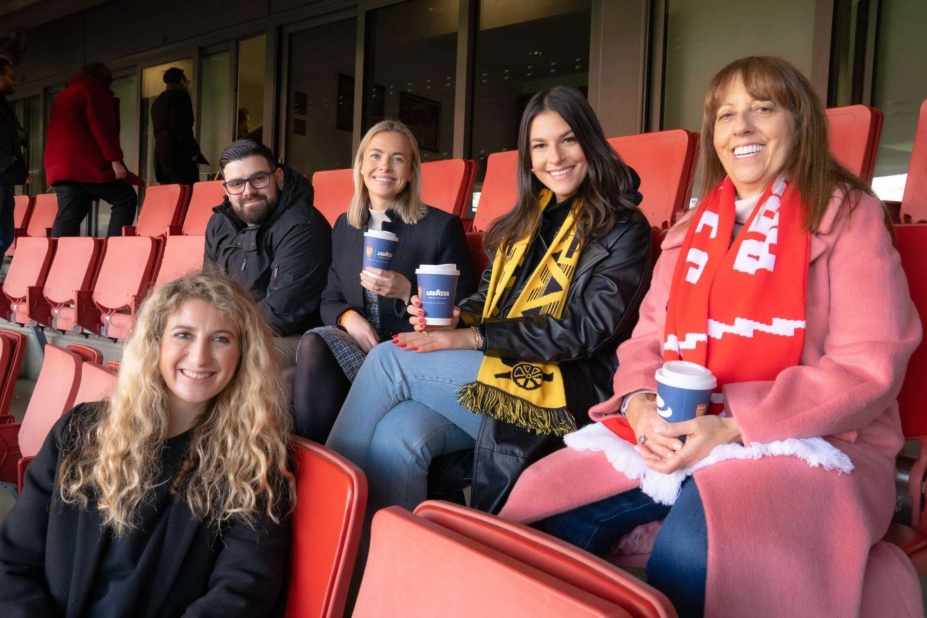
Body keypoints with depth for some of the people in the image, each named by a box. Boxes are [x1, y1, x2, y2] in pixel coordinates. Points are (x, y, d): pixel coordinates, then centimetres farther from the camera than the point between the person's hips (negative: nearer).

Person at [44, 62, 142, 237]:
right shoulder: (95, 91, 1)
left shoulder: (61, 96, 27)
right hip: (86, 162, -8)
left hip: (60, 165, 8)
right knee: (126, 198, -1)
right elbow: (103, 128, -12)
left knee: (67, 216, 4)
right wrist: (115, 159, -15)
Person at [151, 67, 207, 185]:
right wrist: (193, 151, -9)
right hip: (178, 155, -8)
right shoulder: (180, 94, -1)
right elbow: (181, 126, -13)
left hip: (161, 155, 9)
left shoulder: (157, 101, 24)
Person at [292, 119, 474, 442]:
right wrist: (349, 318, -9)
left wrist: (406, 291, -19)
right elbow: (330, 300, 15)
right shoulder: (344, 225, 14)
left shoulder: (442, 227, -1)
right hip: (358, 344, 5)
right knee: (313, 343, -29)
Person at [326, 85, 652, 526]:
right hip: (494, 372, 5)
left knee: (388, 361, -20)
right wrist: (453, 319, -8)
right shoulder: (524, 221, 18)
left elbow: (585, 330, -12)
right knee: (397, 434, -26)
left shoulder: (623, 229, -1)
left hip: (560, 391, -5)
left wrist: (473, 337, -18)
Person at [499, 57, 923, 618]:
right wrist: (642, 405, -12)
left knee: (699, 528, -34)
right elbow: (647, 340, 12)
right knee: (551, 506, -15)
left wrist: (730, 427, -20)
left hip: (810, 443, -4)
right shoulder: (693, 230, 16)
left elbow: (867, 368, -9)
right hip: (678, 433, 5)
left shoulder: (847, 214, 0)